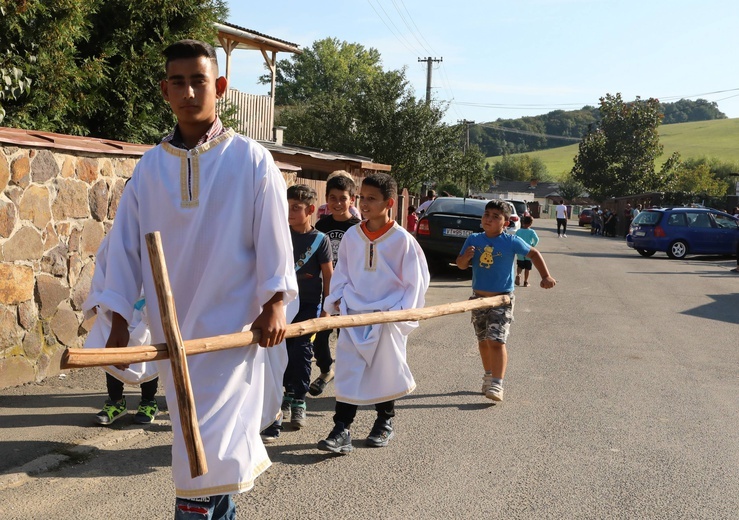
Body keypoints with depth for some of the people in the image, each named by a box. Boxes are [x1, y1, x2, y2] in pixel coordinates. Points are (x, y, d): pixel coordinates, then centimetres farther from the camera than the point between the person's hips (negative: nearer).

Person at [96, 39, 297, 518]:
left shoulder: (251, 159, -5)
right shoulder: (150, 167, 4)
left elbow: (275, 236, -5)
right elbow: (127, 244, 5)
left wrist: (275, 302, -13)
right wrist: (119, 321, 3)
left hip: (233, 322, -4)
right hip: (172, 326, 4)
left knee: (208, 448, -8)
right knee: (194, 438, 16)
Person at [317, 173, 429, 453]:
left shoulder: (401, 239, -11)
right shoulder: (351, 235, 0)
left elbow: (417, 279, -5)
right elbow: (342, 271, 11)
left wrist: (403, 310, -11)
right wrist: (337, 298, 0)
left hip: (388, 316, -2)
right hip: (354, 313, 3)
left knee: (385, 371, 11)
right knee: (347, 371, -4)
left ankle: (384, 423, 31)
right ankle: (341, 430, 0)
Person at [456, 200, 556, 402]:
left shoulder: (511, 242, -9)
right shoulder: (473, 239, -1)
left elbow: (533, 254, 3)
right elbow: (461, 264, 5)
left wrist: (546, 276, -5)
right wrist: (466, 257, -18)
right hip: (478, 298, 4)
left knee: (496, 340, -15)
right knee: (483, 340, 15)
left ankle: (497, 383, -11)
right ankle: (489, 375, 34)